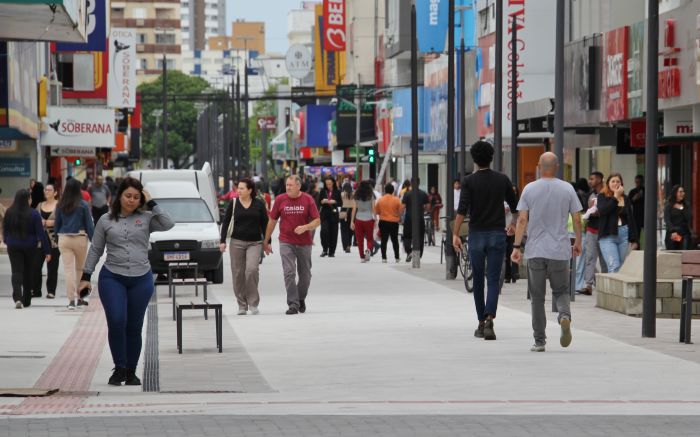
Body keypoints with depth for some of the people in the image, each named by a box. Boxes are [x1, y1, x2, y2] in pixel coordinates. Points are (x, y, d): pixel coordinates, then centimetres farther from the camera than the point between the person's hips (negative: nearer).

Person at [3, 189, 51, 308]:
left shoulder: (9, 213, -5)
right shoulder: (33, 214, -13)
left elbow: (5, 231, 9)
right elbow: (41, 233, -12)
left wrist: (6, 241, 28)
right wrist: (47, 250, -8)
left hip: (13, 247, 1)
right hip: (30, 247, -1)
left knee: (16, 272, -2)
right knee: (28, 272, 14)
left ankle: (17, 298, -24)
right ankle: (26, 300, 22)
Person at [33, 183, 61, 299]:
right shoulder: (40, 206, 13)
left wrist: (53, 222, -17)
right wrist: (39, 222, -2)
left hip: (54, 240, -4)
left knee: (52, 267, 1)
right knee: (36, 265, -1)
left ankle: (51, 291, 8)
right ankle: (36, 290, 7)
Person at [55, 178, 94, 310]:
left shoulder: (60, 205, 1)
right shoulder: (83, 205, -7)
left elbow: (57, 224, 8)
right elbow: (89, 224, -5)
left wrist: (58, 236, 20)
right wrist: (93, 240, 1)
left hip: (64, 239, 2)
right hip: (80, 238, -2)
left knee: (68, 269, 0)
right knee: (80, 269, 15)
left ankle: (71, 299, -8)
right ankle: (79, 296, 24)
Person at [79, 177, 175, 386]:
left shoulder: (146, 218, 4)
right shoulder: (106, 220, 6)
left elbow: (168, 224, -13)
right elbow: (95, 250, 10)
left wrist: (151, 203, -7)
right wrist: (86, 276, 7)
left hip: (141, 280, 1)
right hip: (112, 278, -1)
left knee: (134, 327, 6)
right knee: (116, 322, -16)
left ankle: (131, 372, 19)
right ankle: (119, 368, -1)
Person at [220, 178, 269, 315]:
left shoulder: (259, 204, 4)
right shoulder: (233, 203, 3)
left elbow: (265, 223, 8)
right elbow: (226, 222, 5)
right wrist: (222, 241, -2)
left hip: (255, 243, -1)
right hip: (237, 242, 1)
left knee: (252, 269, -18)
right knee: (238, 273, 1)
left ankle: (253, 303, -8)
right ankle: (242, 305, 11)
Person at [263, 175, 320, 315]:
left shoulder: (308, 200, -3)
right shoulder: (280, 199, -1)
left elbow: (317, 221, -3)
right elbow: (272, 221, 6)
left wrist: (305, 227, -22)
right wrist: (266, 241, 6)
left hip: (304, 243, 1)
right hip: (286, 243, -1)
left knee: (305, 275, 11)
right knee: (289, 273, -12)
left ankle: (301, 299, 34)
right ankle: (293, 304, -10)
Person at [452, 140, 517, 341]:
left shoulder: (469, 181, -5)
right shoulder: (502, 179, 2)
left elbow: (462, 209, -15)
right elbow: (514, 205, 13)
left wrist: (455, 234, -15)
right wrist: (513, 223, 33)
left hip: (477, 235, 0)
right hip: (497, 234, 0)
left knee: (478, 281, 11)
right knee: (494, 280, -3)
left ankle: (481, 324, 17)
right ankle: (489, 319, -23)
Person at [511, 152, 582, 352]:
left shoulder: (529, 189, -1)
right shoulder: (567, 189, 1)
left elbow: (522, 219, -6)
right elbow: (577, 219, 2)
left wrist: (516, 246, -3)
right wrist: (578, 242, 15)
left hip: (535, 251, 0)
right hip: (560, 251, 0)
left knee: (537, 297, 7)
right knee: (561, 291, 14)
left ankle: (539, 341, 6)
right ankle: (565, 315, -18)